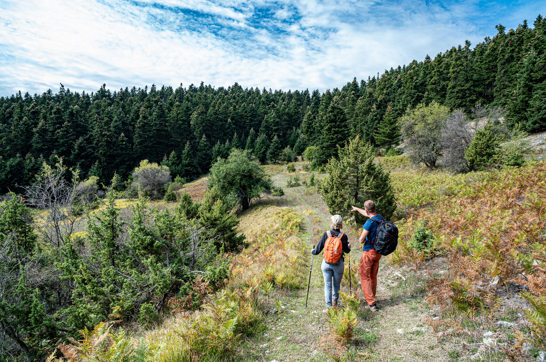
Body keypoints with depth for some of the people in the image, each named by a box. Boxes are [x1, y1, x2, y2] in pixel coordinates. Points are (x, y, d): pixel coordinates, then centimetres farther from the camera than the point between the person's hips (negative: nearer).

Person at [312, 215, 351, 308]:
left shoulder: (326, 234, -8)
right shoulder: (343, 236, -9)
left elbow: (318, 249, -3)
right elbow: (346, 250, 6)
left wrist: (313, 251, 19)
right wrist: (349, 247, 29)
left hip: (326, 263, 0)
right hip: (338, 264, 0)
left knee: (327, 285, 8)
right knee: (336, 284, 19)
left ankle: (328, 305, 10)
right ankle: (334, 301, 34)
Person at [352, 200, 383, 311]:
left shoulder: (369, 222, -23)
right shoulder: (380, 218, 1)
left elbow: (361, 240, -20)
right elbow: (368, 214, 24)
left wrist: (364, 238, 3)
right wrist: (357, 209, 39)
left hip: (369, 252, -8)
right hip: (378, 252, 8)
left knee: (364, 278, 3)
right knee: (373, 276, 21)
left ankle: (372, 303, 0)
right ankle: (371, 298, 35)